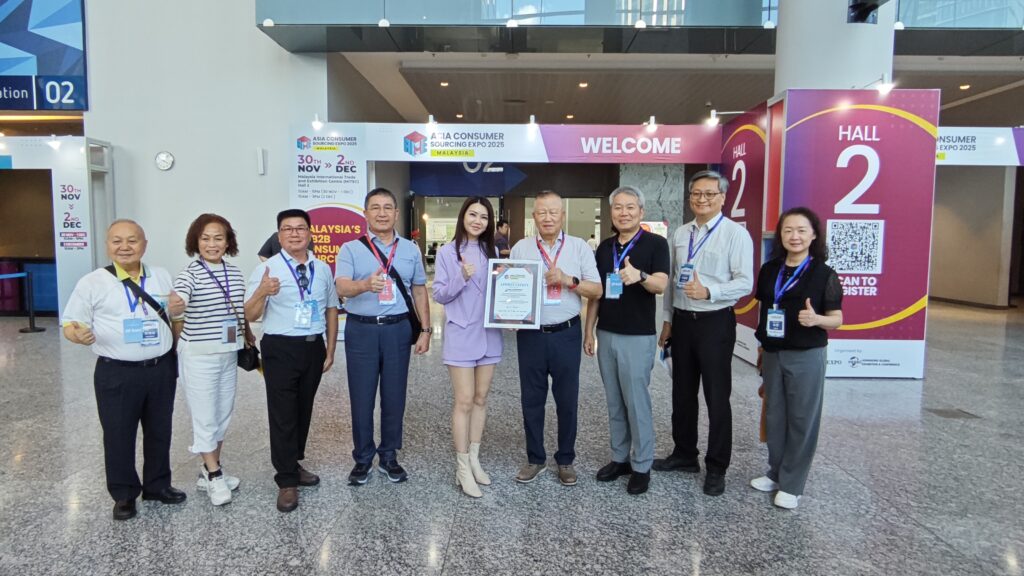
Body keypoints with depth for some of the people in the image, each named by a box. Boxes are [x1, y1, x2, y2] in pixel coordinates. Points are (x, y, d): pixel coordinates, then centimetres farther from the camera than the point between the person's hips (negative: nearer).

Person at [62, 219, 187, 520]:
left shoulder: (162, 277, 6)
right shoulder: (92, 282, -5)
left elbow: (176, 316, 19)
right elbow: (70, 325, -4)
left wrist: (178, 310, -3)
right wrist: (78, 334, -26)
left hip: (161, 369, 3)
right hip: (117, 374, -3)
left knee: (159, 431, 15)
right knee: (118, 436, 7)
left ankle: (157, 485, 34)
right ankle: (124, 494, 26)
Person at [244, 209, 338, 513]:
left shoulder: (322, 269, 7)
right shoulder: (267, 269, -7)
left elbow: (331, 309, 12)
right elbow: (250, 315, -9)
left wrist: (330, 350, 9)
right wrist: (262, 292, -30)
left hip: (313, 347, 5)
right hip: (281, 349, -4)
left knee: (304, 411, 16)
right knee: (283, 415, -1)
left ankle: (294, 464, 36)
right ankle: (287, 481, 11)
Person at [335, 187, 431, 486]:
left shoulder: (411, 249, 9)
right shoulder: (350, 249, 0)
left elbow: (420, 291, 12)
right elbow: (342, 287, -16)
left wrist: (425, 330, 7)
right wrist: (366, 284, -38)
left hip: (398, 329, 2)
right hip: (361, 330, -2)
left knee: (394, 396, 9)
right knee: (361, 397, 7)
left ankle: (388, 456, 26)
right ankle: (362, 459, 23)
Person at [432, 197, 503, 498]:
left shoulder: (491, 251, 9)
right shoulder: (447, 252, -4)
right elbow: (439, 294, -7)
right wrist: (462, 277, -22)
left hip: (489, 334, 5)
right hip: (461, 335, -5)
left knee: (481, 399, 12)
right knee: (464, 401, -3)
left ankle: (474, 458, 25)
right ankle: (462, 468, 8)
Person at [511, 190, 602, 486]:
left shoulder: (579, 247, 2)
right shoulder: (520, 248, 5)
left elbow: (596, 290, -1)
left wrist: (567, 280, -15)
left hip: (566, 334, -1)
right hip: (530, 334, 1)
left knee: (567, 400, 8)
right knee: (532, 400, 10)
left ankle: (566, 460, 25)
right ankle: (535, 458, 26)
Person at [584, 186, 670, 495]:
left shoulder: (655, 244, -6)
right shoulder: (604, 247, 9)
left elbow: (661, 285, -19)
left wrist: (640, 276, -40)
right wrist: (588, 330, 8)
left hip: (638, 336, -5)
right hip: (606, 334, 6)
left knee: (637, 402, 1)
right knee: (614, 403, 13)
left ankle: (641, 466, 14)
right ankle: (619, 458, 25)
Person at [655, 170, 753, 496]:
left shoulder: (735, 234, -9)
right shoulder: (680, 234, 10)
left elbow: (745, 283, -14)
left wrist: (708, 292, -28)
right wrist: (668, 320, 12)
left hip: (715, 323, -6)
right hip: (682, 321, 6)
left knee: (717, 396, 4)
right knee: (682, 393, 15)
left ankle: (717, 468, 19)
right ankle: (684, 455, 32)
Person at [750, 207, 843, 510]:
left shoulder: (824, 274, -8)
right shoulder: (769, 270, 4)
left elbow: (837, 319, -6)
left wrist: (816, 319, -27)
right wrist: (762, 348, 13)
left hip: (806, 356, -4)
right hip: (772, 354, 4)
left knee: (802, 419, 5)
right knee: (775, 416, 14)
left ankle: (792, 484, 16)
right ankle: (776, 473, 29)